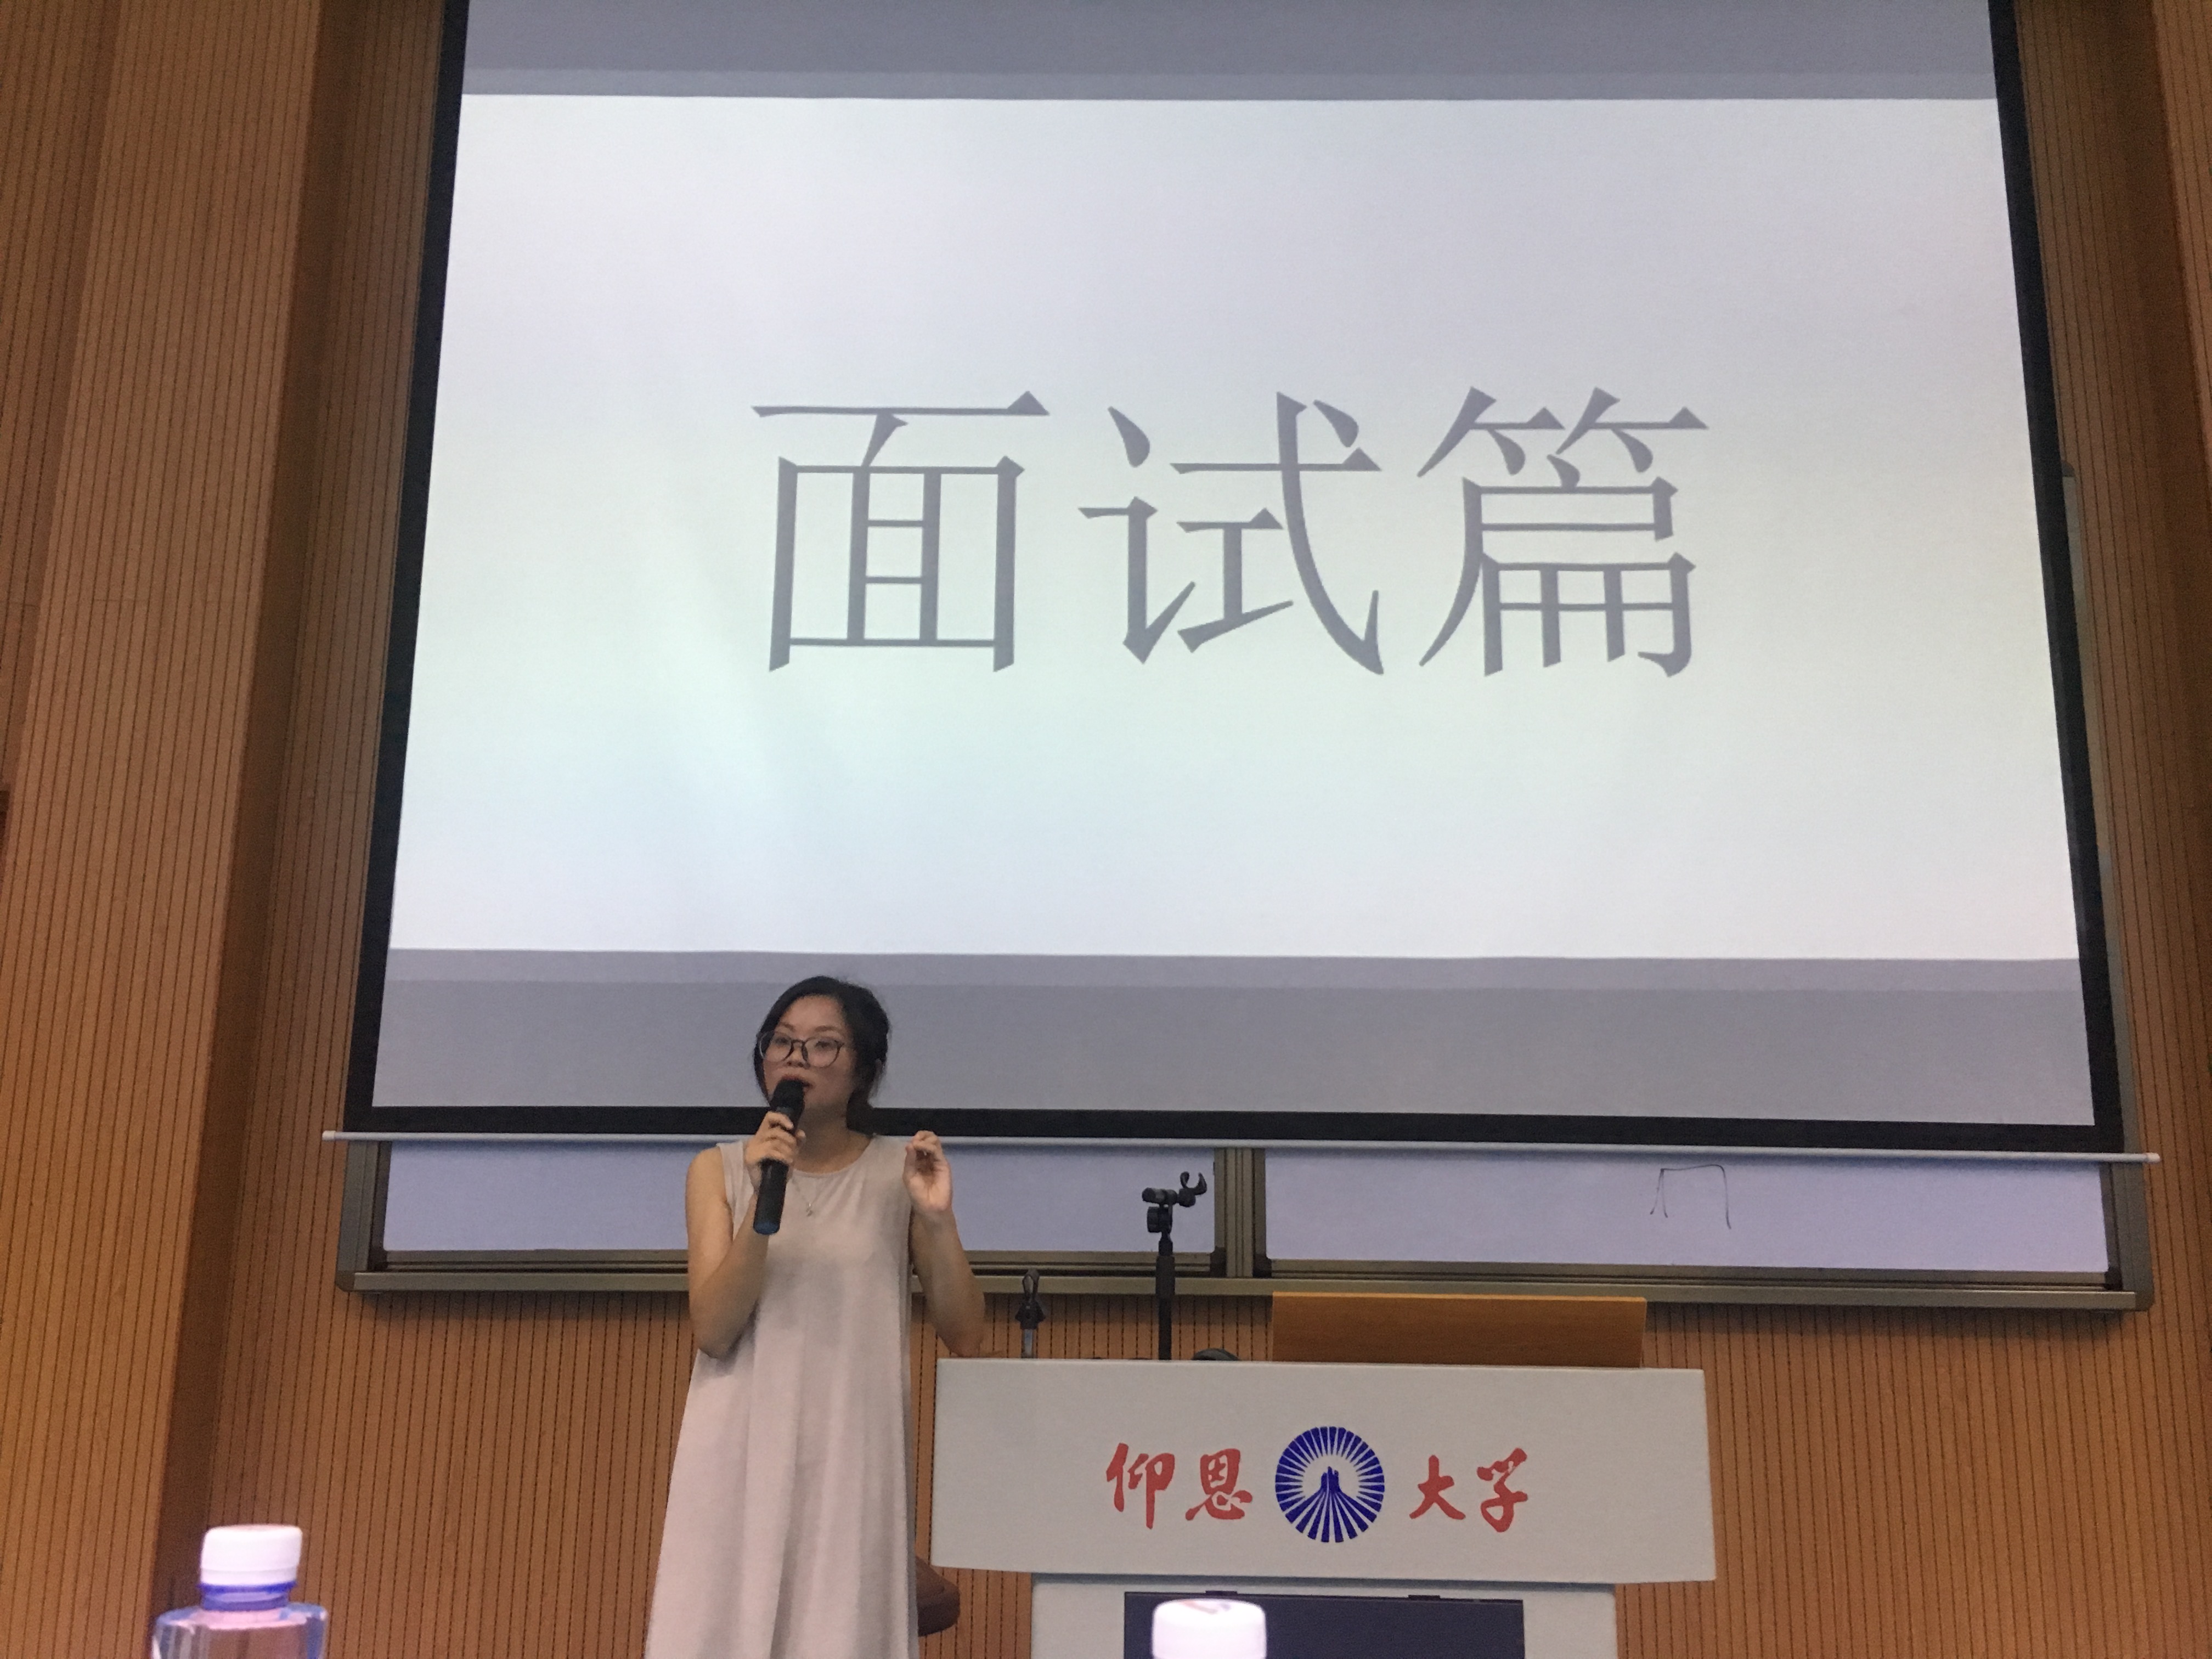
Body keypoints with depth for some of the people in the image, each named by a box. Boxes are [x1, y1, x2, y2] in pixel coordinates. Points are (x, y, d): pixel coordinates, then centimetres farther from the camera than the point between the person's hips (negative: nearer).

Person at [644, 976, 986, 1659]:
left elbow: (965, 1335, 3)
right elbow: (712, 1332, -7)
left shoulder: (899, 1173, 4)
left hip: (853, 1455, 0)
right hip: (741, 1455, 0)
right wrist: (764, 1201, -18)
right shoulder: (720, 1169, 5)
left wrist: (938, 1220, -12)